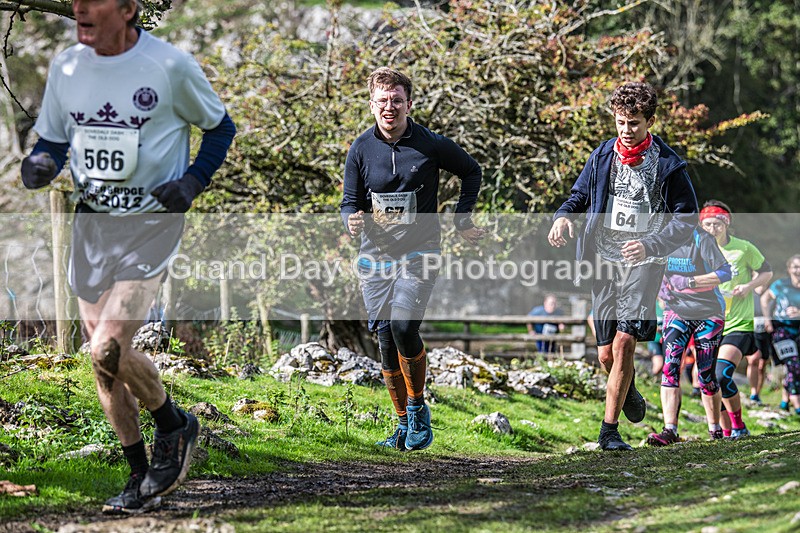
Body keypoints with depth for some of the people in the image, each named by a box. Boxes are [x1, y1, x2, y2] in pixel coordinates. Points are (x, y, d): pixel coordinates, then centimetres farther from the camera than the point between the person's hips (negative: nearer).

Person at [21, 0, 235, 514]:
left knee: (109, 349, -19)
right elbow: (52, 140, 14)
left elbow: (221, 127, 4)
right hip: (91, 224, 6)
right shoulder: (65, 67, 2)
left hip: (151, 223, -6)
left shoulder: (169, 66, -11)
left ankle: (174, 425, 11)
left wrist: (192, 181, -11)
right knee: (102, 359, 8)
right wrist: (41, 165, -10)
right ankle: (142, 478, 23)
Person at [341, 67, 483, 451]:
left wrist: (463, 220, 8)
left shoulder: (431, 145, -5)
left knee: (404, 327, -21)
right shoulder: (361, 149, 1)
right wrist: (352, 220, -15)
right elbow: (350, 201, 7)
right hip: (375, 256, 3)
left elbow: (471, 172, 12)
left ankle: (419, 409, -1)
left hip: (419, 252, -3)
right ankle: (403, 425, 15)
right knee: (385, 338, 1)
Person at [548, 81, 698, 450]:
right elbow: (579, 196, 19)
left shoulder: (667, 164, -3)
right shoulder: (602, 157, 7)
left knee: (624, 342, -18)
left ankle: (609, 429, -10)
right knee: (606, 354, 4)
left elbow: (687, 218, -2)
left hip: (643, 264, -3)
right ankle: (629, 390, 40)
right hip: (604, 262, 3)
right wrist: (563, 216, -5)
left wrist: (651, 244, -18)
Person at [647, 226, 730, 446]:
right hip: (676, 310, 4)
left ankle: (714, 427, 22)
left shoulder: (702, 239, -17)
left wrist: (689, 282, -28)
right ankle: (670, 430, -18)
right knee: (670, 367, -13)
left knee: (705, 374, 1)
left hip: (708, 312, -4)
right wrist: (662, 286, 0)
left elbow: (725, 272, -24)